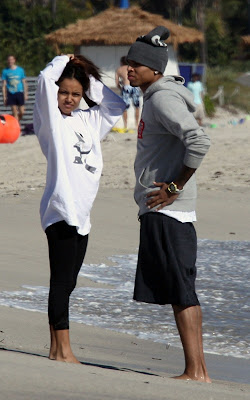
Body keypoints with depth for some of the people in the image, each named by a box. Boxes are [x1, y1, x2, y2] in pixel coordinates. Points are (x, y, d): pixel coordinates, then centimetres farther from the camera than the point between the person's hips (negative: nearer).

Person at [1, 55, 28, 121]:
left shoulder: (20, 70, 6)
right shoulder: (5, 71, 4)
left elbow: (24, 83, 9)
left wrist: (25, 94, 4)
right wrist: (4, 96, 1)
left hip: (19, 93, 1)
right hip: (11, 93, -1)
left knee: (21, 112, -1)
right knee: (14, 112, -4)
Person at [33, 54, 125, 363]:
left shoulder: (89, 121, 18)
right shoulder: (51, 119, 0)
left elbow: (116, 105, 25)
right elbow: (45, 79, -14)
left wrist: (90, 79, 16)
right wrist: (62, 61, 4)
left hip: (81, 215, 7)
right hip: (60, 210, -7)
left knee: (67, 283, 9)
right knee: (62, 282, -9)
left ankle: (56, 349, 13)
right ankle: (62, 350, -9)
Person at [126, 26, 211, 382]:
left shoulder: (164, 98, -13)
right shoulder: (154, 97, 18)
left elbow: (198, 141, -27)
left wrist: (175, 187, -19)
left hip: (168, 210, -10)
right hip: (158, 210, 10)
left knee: (181, 292, -9)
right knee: (180, 291, 9)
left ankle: (195, 372, -9)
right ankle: (198, 370, 11)